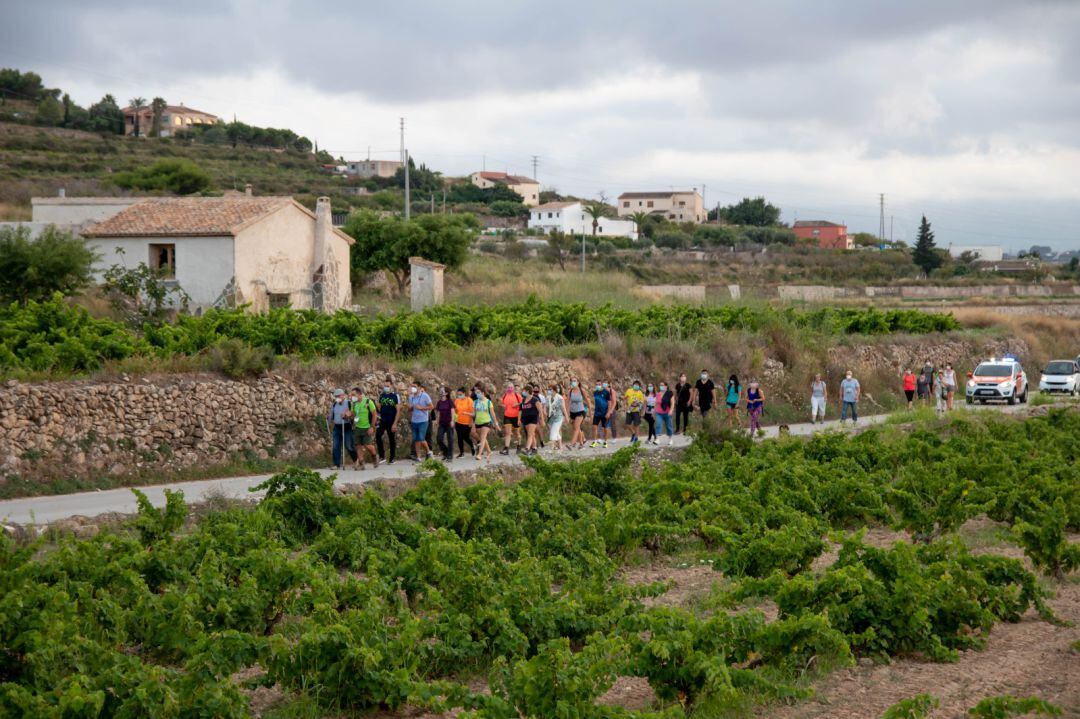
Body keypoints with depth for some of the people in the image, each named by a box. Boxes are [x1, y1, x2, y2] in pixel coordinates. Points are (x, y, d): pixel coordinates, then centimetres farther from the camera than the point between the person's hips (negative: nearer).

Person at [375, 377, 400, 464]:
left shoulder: (395, 396, -5)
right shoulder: (381, 395, 7)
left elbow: (398, 410, -7)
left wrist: (395, 423, -12)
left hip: (391, 422, -3)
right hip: (382, 421, 3)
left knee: (392, 439, 4)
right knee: (378, 435, -15)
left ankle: (392, 458, 15)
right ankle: (382, 456, -6)